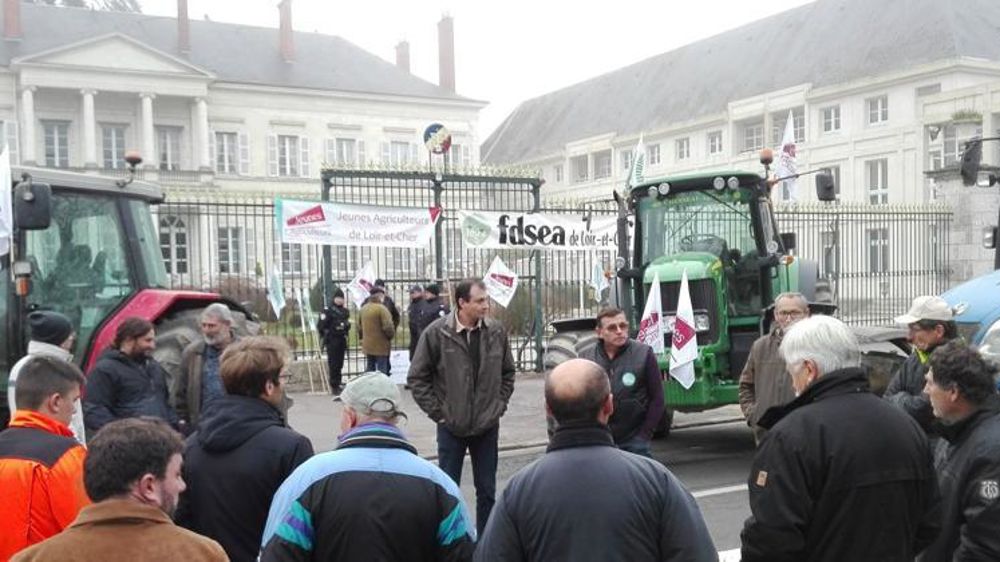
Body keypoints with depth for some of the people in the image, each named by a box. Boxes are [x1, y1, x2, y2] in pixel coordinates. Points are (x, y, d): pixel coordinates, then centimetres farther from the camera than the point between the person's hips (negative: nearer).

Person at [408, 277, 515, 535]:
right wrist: (437, 412, -5)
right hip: (451, 427, -2)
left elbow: (508, 372, 11)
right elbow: (417, 377, -4)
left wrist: (499, 405, 4)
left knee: (487, 491, 13)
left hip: (488, 426, 3)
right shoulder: (436, 333, -12)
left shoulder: (496, 331, -3)